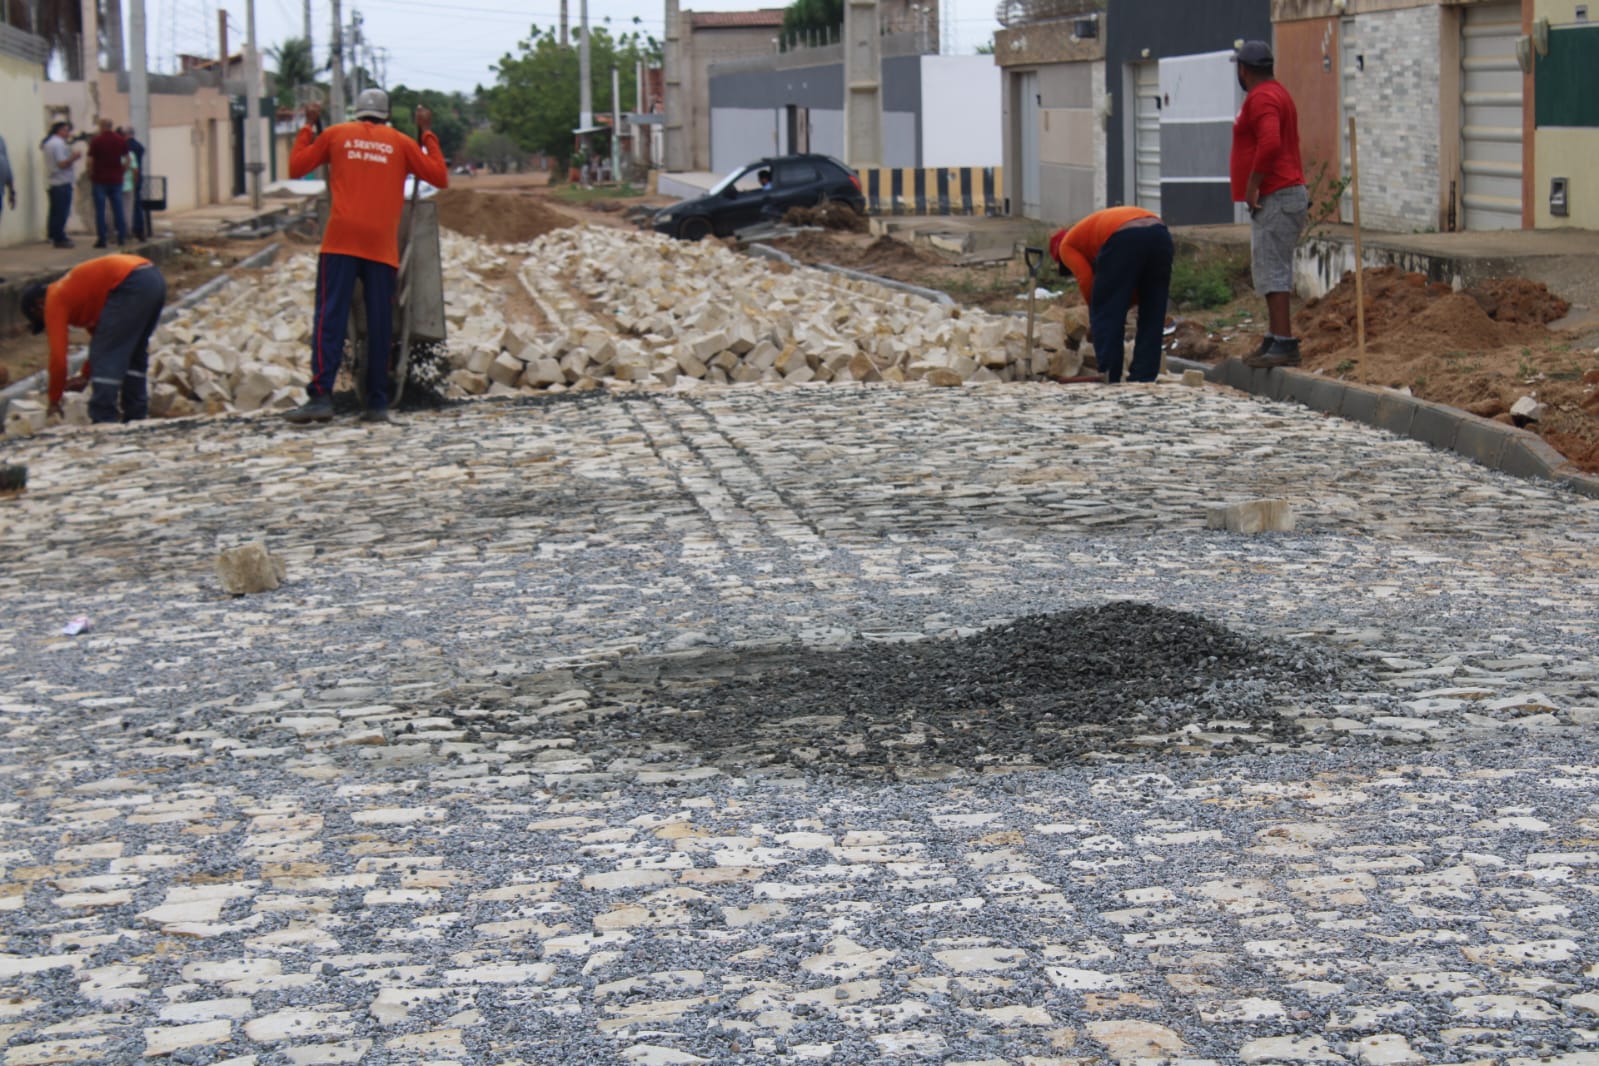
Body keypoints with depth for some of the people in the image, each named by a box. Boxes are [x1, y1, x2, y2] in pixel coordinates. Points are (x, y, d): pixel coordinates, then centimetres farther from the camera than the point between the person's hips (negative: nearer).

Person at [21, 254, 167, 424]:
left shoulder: (54, 302, 7)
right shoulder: (71, 291, 31)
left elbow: (58, 356, 3)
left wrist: (54, 402, 13)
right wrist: (86, 375, 43)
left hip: (131, 285, -9)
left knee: (106, 357, -2)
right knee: (135, 355, 20)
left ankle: (103, 421, -5)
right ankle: (136, 418, 23)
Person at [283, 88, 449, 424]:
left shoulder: (335, 134, 11)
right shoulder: (400, 143, 11)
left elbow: (296, 167, 15)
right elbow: (440, 177, 12)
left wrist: (308, 126, 26)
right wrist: (427, 133, 20)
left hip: (341, 241, -1)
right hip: (382, 245, 1)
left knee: (330, 318, -6)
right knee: (380, 324, 3)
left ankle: (321, 396, -19)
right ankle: (377, 404, 0)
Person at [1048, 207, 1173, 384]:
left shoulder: (1066, 245, 23)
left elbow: (1086, 280, 7)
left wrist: (1095, 315, 20)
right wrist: (1124, 305, 30)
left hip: (1125, 238, -7)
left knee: (1105, 315, 5)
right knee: (1151, 316, 15)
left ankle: (1109, 378, 1)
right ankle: (1143, 379, 15)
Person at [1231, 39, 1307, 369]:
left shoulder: (1261, 98, -14)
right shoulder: (1276, 93, 21)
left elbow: (1270, 144, -29)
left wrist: (1252, 185, -20)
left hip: (1275, 197, -11)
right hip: (1281, 196, 11)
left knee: (1272, 271, -13)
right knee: (1271, 271, 14)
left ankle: (1284, 344, -17)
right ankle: (1274, 340, 17)